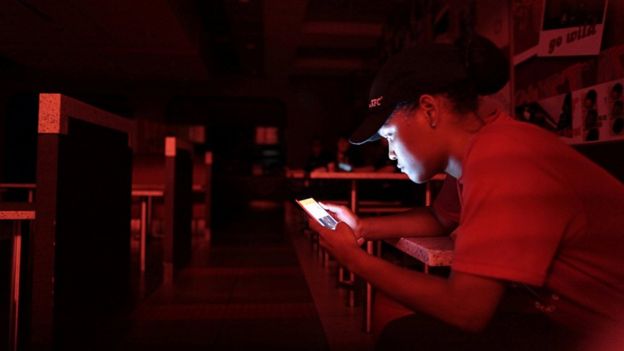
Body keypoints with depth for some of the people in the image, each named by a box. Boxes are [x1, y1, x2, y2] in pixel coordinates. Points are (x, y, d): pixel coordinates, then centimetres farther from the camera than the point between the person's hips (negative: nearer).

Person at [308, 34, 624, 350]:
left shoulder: (501, 162, -28)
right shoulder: (473, 147, 0)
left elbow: (465, 310, -29)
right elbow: (440, 218, 17)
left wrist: (355, 258, -17)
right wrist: (362, 227, 4)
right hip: (571, 319, 8)